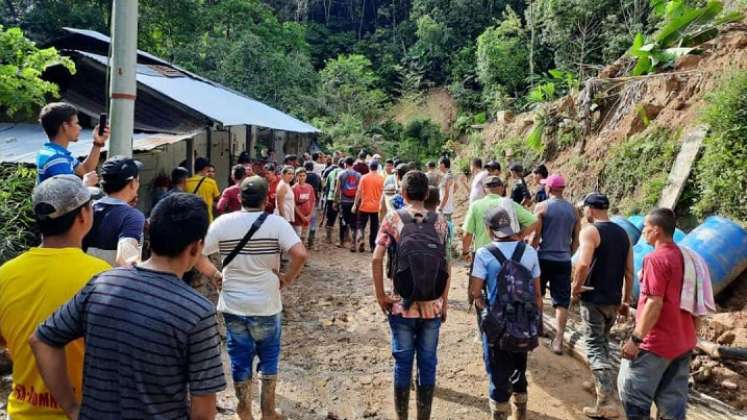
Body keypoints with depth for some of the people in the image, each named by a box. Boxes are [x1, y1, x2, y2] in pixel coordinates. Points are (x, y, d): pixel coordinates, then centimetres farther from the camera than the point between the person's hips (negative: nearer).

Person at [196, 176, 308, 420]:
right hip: (266, 304, -2)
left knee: (240, 358, 16)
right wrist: (288, 279, -10)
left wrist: (214, 275, 7)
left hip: (232, 305, 2)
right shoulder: (276, 223, -13)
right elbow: (300, 254, -24)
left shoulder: (223, 222, -6)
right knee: (269, 358, 18)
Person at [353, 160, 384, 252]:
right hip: (376, 207, 1)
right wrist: (381, 205, 8)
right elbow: (382, 193, -3)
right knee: (374, 227, 10)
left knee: (361, 225, 12)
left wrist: (355, 205, -2)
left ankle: (361, 238, -13)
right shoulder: (381, 179, -3)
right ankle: (373, 246, 13)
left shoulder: (364, 177, -5)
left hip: (364, 206, -1)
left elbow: (359, 192, -7)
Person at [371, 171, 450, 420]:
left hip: (402, 304, -1)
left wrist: (380, 295, -1)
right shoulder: (439, 221, 1)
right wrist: (444, 301, 9)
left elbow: (377, 260, -11)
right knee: (428, 362, 12)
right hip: (432, 305, 2)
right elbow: (446, 265, 0)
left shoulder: (393, 219, -5)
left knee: (403, 362, 11)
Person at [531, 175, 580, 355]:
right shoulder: (573, 210, 6)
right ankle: (558, 340, -3)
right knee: (562, 301, 3)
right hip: (564, 260, 2)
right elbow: (576, 240, 10)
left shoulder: (542, 207, -6)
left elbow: (536, 236, -9)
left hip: (544, 258, -2)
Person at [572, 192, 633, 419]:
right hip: (614, 300, 7)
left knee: (595, 348, -2)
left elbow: (583, 264, -29)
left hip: (594, 299, -7)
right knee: (603, 342, 24)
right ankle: (601, 383, 37)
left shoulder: (589, 231, -13)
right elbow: (629, 272, 12)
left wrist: (576, 287, -13)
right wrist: (626, 300, 18)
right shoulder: (622, 233, 10)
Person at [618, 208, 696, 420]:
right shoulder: (685, 257, 8)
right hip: (683, 341, 8)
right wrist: (691, 333, 23)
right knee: (673, 402, 13)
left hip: (657, 342, -8)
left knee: (631, 390, 4)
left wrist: (636, 338, -19)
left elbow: (654, 303, -22)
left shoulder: (656, 259, -18)